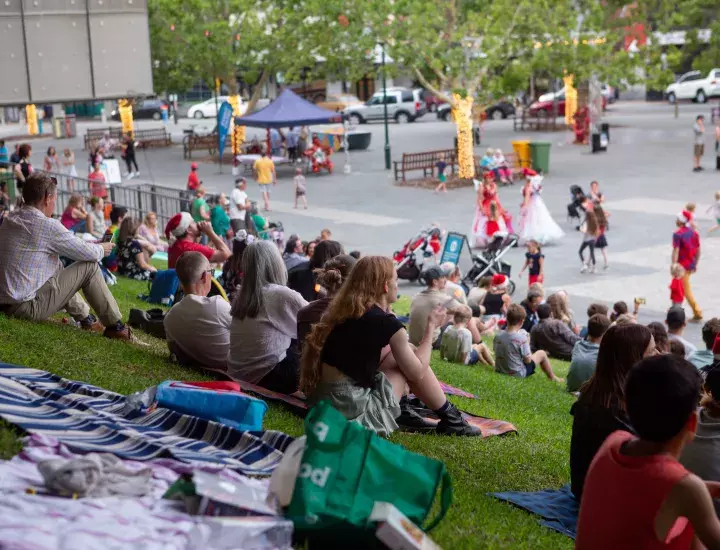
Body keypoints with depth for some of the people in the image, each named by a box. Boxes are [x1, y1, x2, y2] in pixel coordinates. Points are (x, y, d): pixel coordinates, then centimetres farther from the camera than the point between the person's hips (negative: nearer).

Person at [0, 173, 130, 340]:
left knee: (59, 270, 30)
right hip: (28, 307, -9)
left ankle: (86, 318, 36)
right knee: (90, 267, 0)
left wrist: (91, 245, 20)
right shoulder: (47, 226, -17)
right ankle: (115, 327, 9)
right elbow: (89, 254, -9)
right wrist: (101, 249, 13)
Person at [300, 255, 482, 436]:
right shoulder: (387, 323, -11)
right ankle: (450, 419, 21)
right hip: (352, 407, -8)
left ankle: (401, 410, 25)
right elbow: (417, 372, 1)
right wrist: (431, 327, 10)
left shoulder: (344, 310, 8)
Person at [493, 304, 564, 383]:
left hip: (500, 370, 5)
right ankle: (553, 378, 34)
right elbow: (528, 360, -15)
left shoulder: (498, 336, -10)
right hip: (518, 374, -5)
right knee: (541, 353, 13)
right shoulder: (521, 338, -25)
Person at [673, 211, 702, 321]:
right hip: (691, 265, 8)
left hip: (682, 265, -8)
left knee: (686, 289, -2)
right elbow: (698, 250, 11)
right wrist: (695, 264, 20)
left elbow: (676, 251, -22)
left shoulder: (678, 234, -16)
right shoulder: (694, 233, 6)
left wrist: (673, 265, -22)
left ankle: (697, 312, -7)